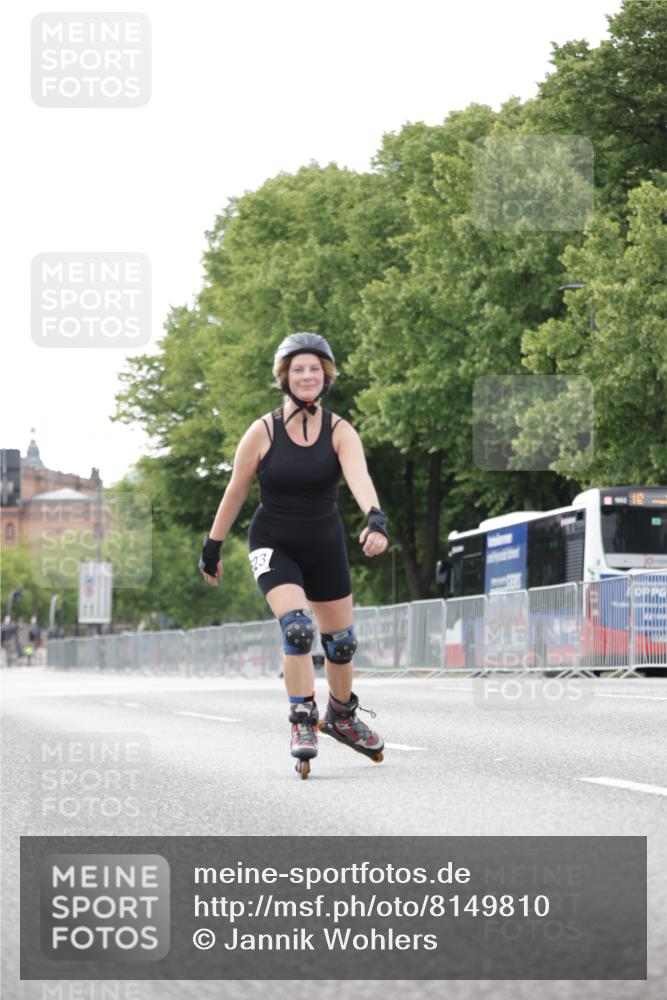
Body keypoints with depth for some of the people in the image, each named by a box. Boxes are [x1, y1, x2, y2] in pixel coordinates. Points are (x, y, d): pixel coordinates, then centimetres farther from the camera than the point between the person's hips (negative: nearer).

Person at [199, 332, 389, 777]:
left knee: (341, 640, 11)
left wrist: (375, 518, -47)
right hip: (274, 545, -3)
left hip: (325, 545, 3)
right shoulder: (263, 432, -12)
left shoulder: (340, 432, -10)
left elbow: (359, 477, -28)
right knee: (297, 627, -25)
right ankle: (303, 722, -16)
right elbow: (235, 493, -2)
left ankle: (342, 715, 37)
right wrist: (212, 548, 3)